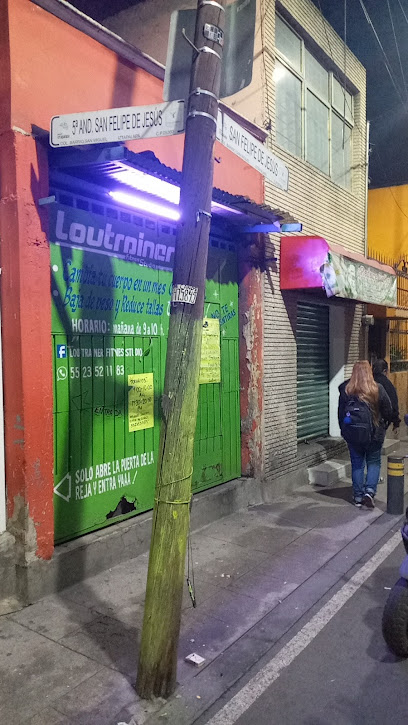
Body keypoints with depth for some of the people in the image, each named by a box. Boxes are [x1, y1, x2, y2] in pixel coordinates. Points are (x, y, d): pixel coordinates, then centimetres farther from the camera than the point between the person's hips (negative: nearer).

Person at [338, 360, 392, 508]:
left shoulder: (346, 390, -6)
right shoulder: (378, 389, -10)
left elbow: (341, 413, 1)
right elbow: (388, 412, -2)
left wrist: (344, 430, 13)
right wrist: (383, 427, 14)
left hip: (352, 434, 1)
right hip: (374, 434, -1)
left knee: (357, 464, 12)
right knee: (374, 463, 14)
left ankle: (358, 496, 15)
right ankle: (370, 491, -1)